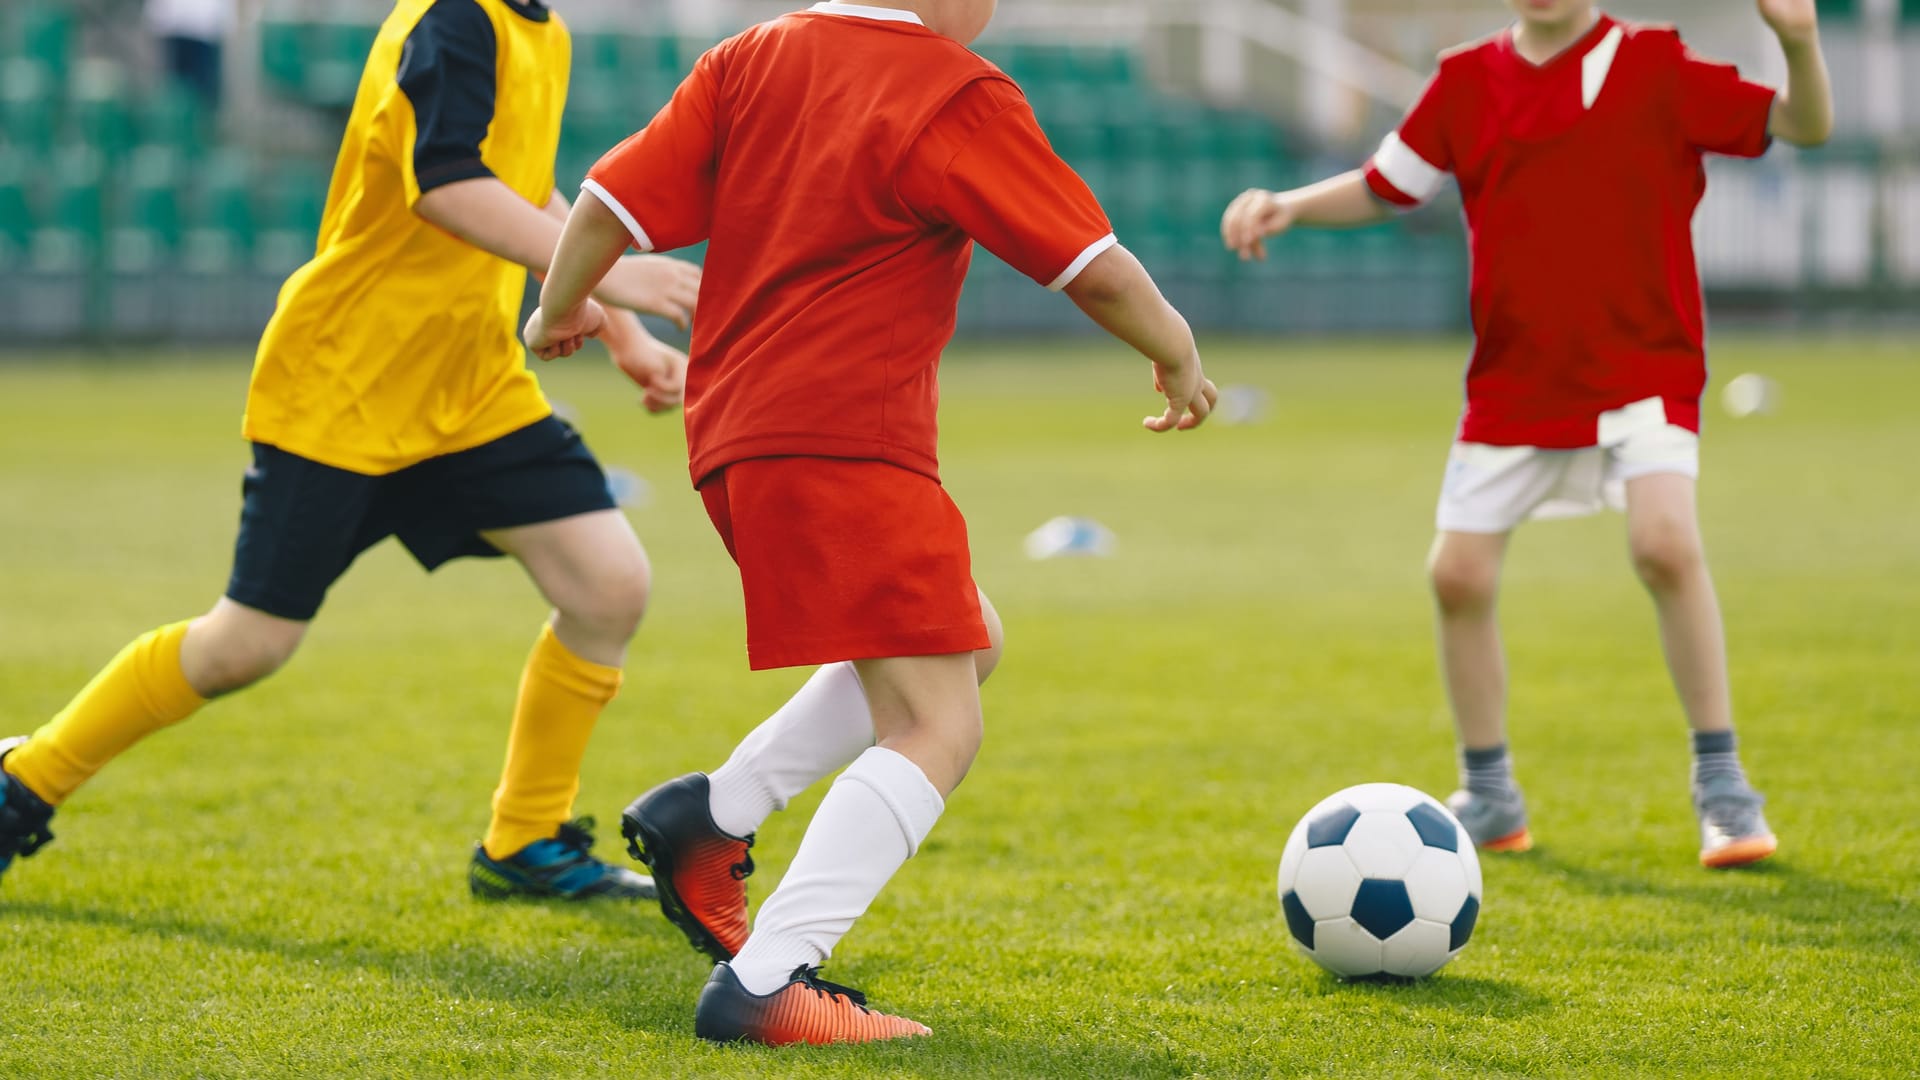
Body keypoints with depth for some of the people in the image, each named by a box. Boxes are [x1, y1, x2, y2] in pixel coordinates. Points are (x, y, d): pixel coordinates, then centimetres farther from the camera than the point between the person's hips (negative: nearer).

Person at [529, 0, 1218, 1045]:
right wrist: (1179, 362, 13)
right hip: (846, 445, -9)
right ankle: (762, 985, -21)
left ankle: (712, 812, 16)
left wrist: (562, 310, 27)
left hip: (734, 441, 9)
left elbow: (608, 204, 7)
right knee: (936, 729, -10)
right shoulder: (956, 97, -8)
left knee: (971, 643, 23)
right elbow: (1098, 271, -5)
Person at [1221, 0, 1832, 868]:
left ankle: (1721, 786, -11)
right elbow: (1383, 187, 15)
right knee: (1458, 574, -1)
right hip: (1512, 383, 4)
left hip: (1643, 366, -4)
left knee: (1665, 541, -25)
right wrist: (1286, 207, -1)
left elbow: (1805, 126, -9)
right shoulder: (1468, 81, 5)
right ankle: (1489, 801, 20)